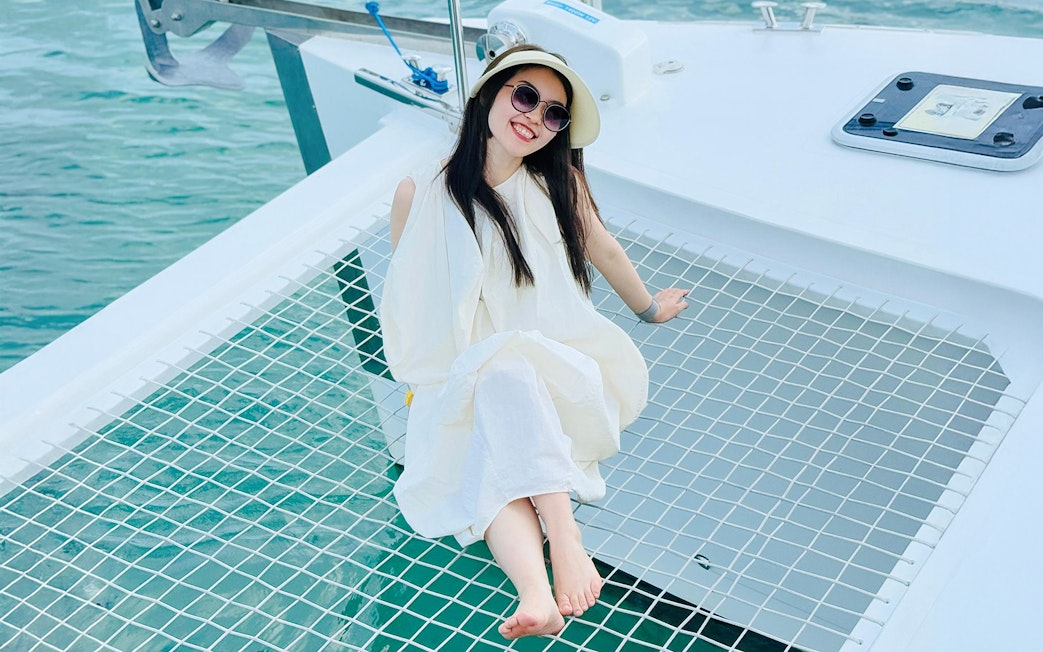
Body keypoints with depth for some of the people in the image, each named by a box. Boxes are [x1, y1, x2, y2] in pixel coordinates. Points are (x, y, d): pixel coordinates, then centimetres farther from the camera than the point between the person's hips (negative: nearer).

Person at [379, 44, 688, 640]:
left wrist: (649, 307, 31)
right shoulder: (421, 194, -4)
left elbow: (603, 249, 16)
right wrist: (421, 380, 6)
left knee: (508, 377, -35)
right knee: (486, 462, -32)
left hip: (555, 368, 1)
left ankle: (566, 544, -44)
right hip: (461, 384, 0)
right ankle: (538, 596, -54)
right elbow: (406, 298, 7)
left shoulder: (558, 181, -1)